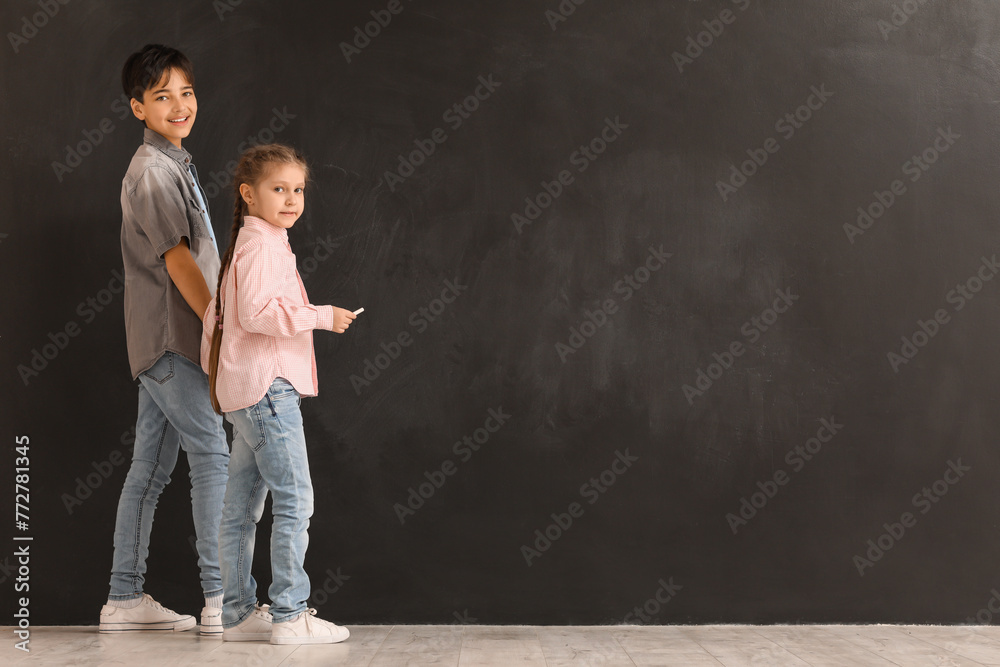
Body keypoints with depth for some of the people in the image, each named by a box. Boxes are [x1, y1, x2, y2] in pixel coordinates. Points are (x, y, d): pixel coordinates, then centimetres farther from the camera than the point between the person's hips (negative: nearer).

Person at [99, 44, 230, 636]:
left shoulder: (176, 164, 19)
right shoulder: (153, 172, -11)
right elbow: (177, 259, -17)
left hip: (165, 341, 9)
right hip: (172, 340, -9)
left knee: (151, 468, 9)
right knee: (213, 458, -9)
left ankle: (125, 599, 14)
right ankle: (222, 601, -6)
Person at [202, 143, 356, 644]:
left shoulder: (254, 242, 22)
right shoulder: (261, 244, -10)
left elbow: (216, 314, 25)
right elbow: (256, 312, -23)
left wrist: (215, 373, 29)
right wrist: (322, 316, -19)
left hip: (246, 393, 11)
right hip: (267, 386, -11)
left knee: (242, 507, 11)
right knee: (294, 500, -9)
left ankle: (238, 612, 17)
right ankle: (289, 615, -6)